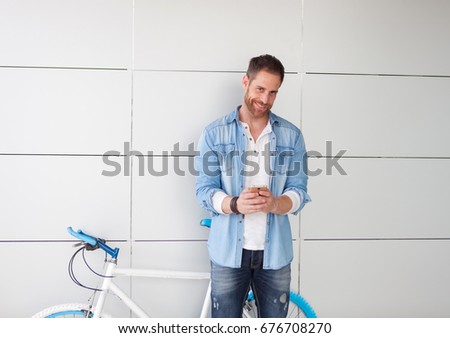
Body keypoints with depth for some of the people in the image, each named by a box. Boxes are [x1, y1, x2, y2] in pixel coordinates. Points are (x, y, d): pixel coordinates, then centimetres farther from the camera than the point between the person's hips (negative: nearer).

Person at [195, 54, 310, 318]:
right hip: (228, 251, -1)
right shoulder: (215, 133, 0)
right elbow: (204, 190, -4)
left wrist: (274, 203, -22)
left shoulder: (291, 135, 3)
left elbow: (299, 192, 0)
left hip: (274, 252, 2)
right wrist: (236, 204, -24)